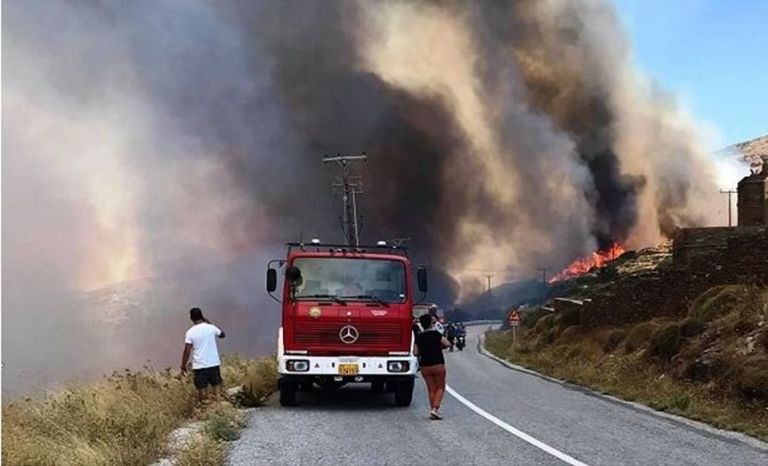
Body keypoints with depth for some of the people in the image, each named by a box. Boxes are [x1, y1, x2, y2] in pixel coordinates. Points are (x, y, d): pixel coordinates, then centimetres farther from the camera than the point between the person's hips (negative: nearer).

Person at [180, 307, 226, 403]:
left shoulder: (190, 332, -9)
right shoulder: (211, 328, -2)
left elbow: (187, 352, -11)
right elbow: (222, 334, 19)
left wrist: (183, 366, 0)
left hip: (199, 366, -2)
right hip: (214, 363, 2)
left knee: (202, 390, 5)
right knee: (217, 388, 9)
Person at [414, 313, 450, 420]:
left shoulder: (419, 337, 2)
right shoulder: (436, 334, -8)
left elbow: (415, 352, 1)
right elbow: (447, 344, -13)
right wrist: (440, 347, 6)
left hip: (425, 366, 3)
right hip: (438, 365, -3)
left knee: (431, 389, 12)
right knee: (440, 388, 7)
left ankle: (433, 410, 10)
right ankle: (435, 409, -9)